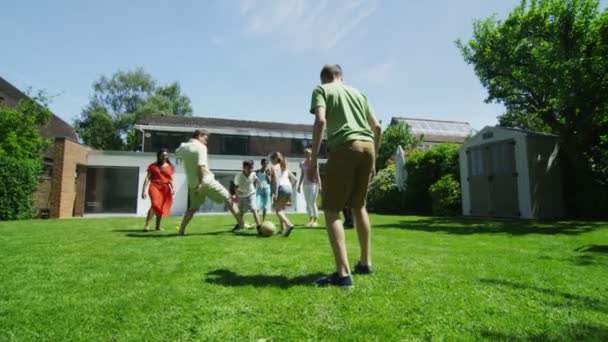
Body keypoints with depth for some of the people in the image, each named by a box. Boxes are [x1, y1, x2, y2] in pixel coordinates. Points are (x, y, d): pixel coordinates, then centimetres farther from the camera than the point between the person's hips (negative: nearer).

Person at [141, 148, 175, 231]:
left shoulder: (170, 167, 12)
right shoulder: (153, 166, 6)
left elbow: (171, 179, 14)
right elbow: (147, 178, 3)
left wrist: (172, 188, -1)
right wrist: (144, 190, -4)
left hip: (165, 188, 3)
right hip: (155, 186, -3)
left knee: (162, 207, 6)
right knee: (155, 205, -21)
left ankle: (158, 226, 18)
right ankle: (147, 225, -20)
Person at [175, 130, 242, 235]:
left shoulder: (184, 147, 9)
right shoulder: (201, 147, -11)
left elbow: (176, 153, 35)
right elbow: (201, 166, -23)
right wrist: (201, 182, -24)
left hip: (192, 184, 7)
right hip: (206, 181, -7)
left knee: (193, 207, 22)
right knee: (227, 198, 1)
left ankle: (181, 230, 15)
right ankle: (241, 223, -2)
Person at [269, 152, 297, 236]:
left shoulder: (274, 167, 2)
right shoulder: (285, 168, 24)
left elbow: (276, 180, -13)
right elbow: (294, 179, 20)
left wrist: (275, 193, -18)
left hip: (281, 188, -7)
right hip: (288, 188, 7)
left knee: (278, 210, -2)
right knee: (281, 209, 20)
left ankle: (289, 224, -24)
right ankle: (283, 229, 14)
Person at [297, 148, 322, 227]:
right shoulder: (302, 164, 10)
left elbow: (317, 175, -5)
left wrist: (319, 185, -11)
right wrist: (299, 185, 14)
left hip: (313, 184, -5)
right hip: (305, 185, 5)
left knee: (312, 202, -8)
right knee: (308, 203, 6)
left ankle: (315, 220, -1)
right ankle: (310, 219, 14)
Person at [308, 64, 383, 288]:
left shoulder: (321, 90, 11)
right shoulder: (358, 92, 25)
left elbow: (321, 121, -9)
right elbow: (377, 127, 20)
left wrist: (313, 159, -8)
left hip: (345, 147, -6)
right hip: (367, 146, 6)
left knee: (331, 210, -2)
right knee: (358, 205, 19)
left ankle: (343, 273, -10)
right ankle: (366, 263, 28)